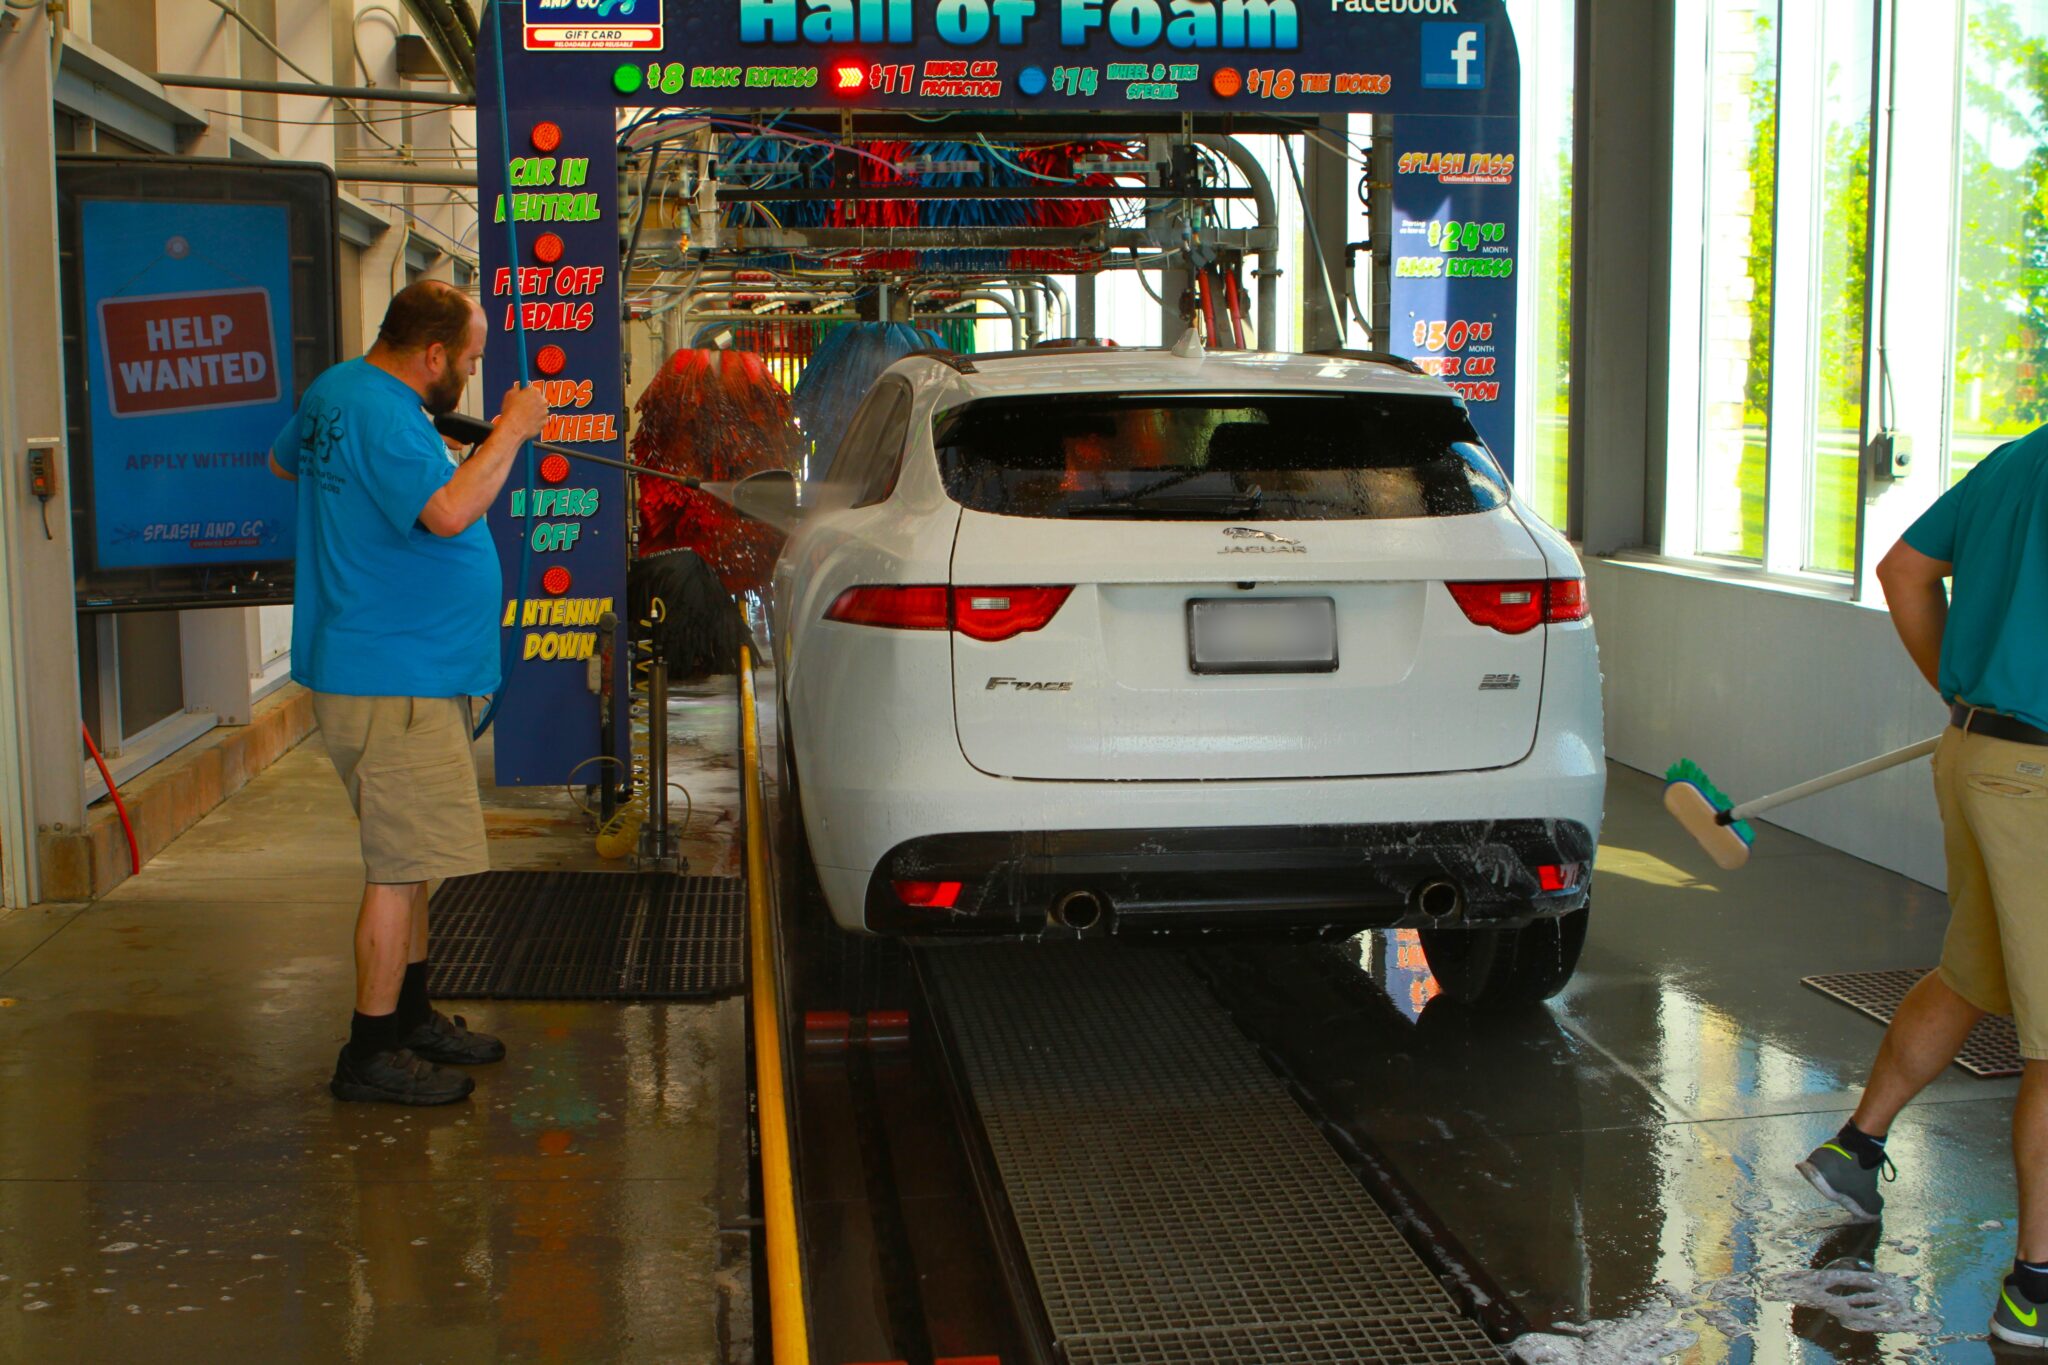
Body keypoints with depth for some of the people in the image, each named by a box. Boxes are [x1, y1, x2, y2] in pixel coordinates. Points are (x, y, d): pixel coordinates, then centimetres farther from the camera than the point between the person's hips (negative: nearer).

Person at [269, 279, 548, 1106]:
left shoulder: (336, 392, 12)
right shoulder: (384, 420, -20)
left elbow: (281, 462, 31)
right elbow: (450, 510, -34)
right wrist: (511, 430, -23)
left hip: (403, 672, 11)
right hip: (392, 682, -11)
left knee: (409, 857, 18)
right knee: (402, 865, -6)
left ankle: (409, 1015, 29)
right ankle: (371, 1055, 0)